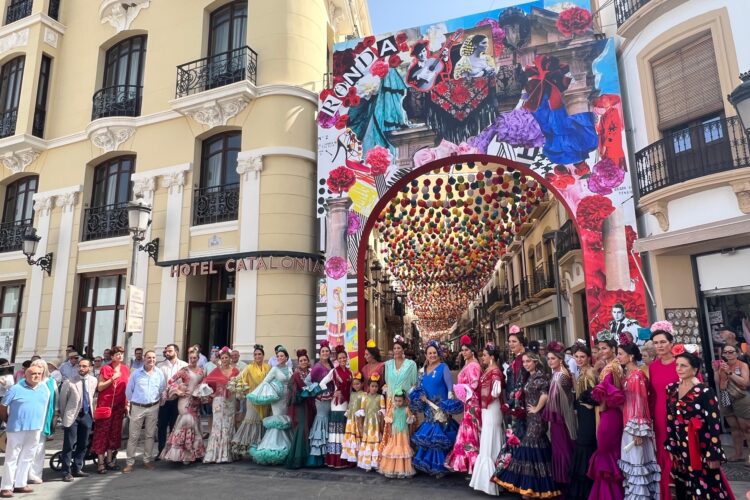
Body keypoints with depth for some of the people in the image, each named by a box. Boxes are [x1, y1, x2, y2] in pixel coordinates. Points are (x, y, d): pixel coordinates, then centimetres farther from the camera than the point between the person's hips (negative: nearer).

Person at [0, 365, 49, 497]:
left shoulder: (45, 389, 6)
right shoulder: (16, 389, -9)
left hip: (35, 429, 5)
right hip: (17, 429, -5)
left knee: (27, 458, 12)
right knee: (11, 458, 1)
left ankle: (20, 484, 22)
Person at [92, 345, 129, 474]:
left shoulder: (125, 369, 9)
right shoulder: (105, 368, -4)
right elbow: (100, 387, -7)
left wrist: (127, 404, 11)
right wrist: (112, 378, -19)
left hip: (119, 405, 5)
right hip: (105, 404, -5)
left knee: (115, 432, 9)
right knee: (102, 432, -2)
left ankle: (109, 460, 19)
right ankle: (101, 462, 3)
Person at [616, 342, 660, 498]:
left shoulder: (637, 375, -16)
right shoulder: (627, 374, 10)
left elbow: (641, 402, -18)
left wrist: (638, 430, -18)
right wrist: (628, 425, 14)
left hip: (636, 424, -8)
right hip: (628, 423, 8)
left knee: (638, 461, 1)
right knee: (632, 461, 14)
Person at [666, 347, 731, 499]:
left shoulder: (705, 391, -12)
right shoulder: (671, 389, 5)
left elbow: (714, 424, -14)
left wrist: (714, 455, -16)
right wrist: (671, 446, 11)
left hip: (700, 448, -6)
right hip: (680, 448, 6)